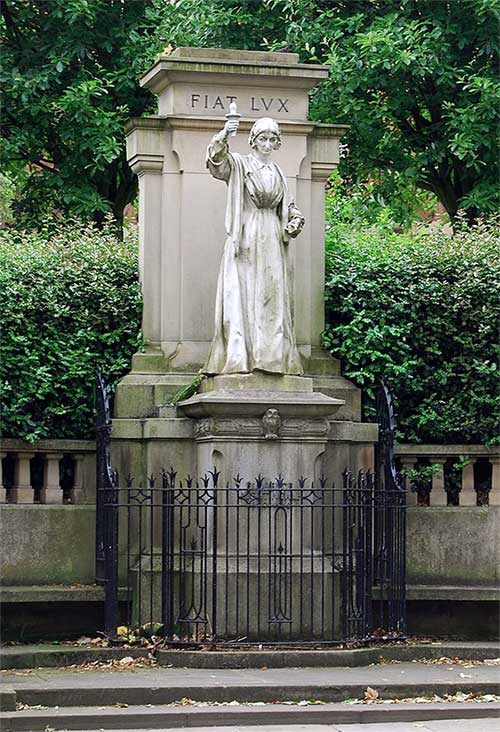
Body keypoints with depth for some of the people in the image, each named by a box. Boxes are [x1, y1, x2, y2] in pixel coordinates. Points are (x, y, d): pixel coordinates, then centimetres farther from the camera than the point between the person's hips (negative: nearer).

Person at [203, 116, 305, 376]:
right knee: (242, 295, -9)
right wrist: (223, 136, -31)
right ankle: (239, 354, -12)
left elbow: (288, 207, 25)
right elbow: (216, 161, -15)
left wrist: (295, 221, 3)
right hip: (246, 238, -5)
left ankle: (272, 354, 0)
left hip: (272, 240, 5)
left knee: (272, 296, 0)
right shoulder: (238, 164, 4)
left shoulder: (277, 173, 19)